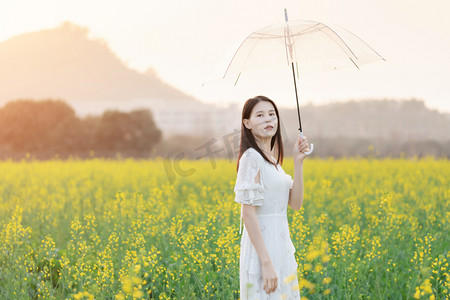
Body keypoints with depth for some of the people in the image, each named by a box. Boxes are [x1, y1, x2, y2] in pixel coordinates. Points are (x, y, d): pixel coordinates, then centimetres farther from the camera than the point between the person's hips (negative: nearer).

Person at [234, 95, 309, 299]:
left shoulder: (272, 160, 13)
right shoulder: (252, 158, -13)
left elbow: (295, 203, 7)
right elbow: (248, 214, -18)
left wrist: (298, 161, -1)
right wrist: (266, 263, -23)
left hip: (280, 246, 9)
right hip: (262, 246, -9)